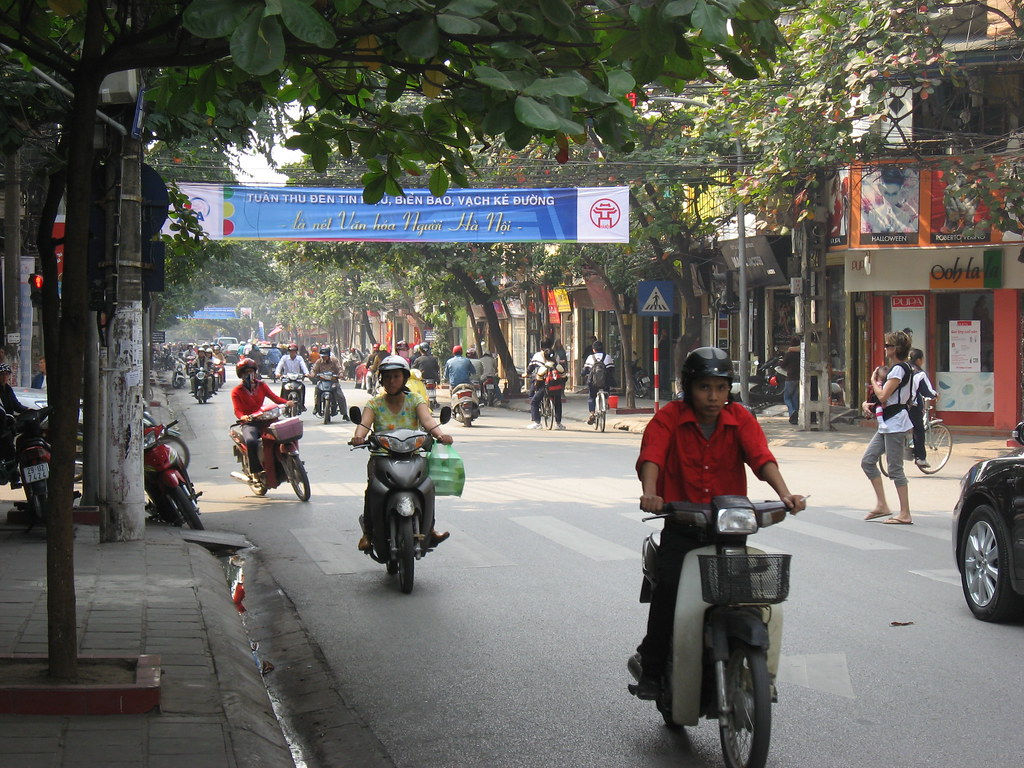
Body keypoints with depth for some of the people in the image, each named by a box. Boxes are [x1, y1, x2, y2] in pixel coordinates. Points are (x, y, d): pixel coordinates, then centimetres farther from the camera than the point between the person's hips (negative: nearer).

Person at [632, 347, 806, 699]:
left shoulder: (740, 418, 5)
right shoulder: (669, 418, -2)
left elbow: (761, 457, -10)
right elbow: (651, 455, -18)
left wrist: (785, 494, -28)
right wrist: (649, 493, -39)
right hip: (681, 527, -2)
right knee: (669, 586, -22)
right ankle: (651, 669, -7)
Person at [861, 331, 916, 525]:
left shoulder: (899, 369, -15)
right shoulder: (897, 368, 17)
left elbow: (883, 395, -22)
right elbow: (886, 396, 21)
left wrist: (874, 381, -3)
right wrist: (868, 403, 4)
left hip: (895, 423, -11)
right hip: (887, 424, 11)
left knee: (895, 469, -7)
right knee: (867, 460, 9)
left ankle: (905, 514, -3)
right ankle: (881, 505, 12)